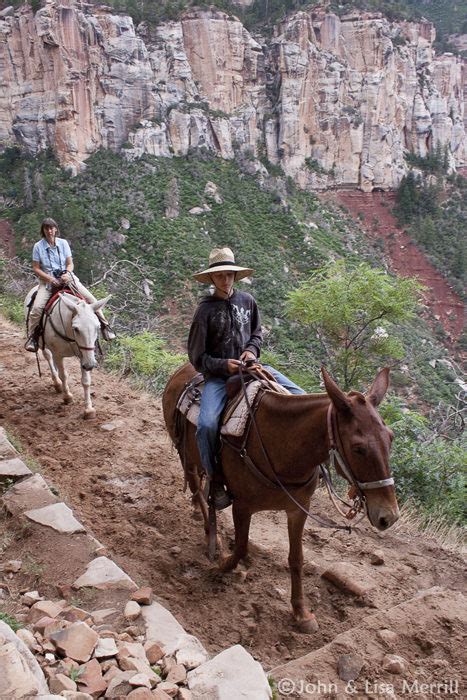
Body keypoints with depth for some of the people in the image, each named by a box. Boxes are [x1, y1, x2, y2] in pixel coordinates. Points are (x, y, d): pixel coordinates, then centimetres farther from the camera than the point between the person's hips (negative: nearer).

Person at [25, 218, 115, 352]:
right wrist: (50, 279, -16)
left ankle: (104, 325, 3)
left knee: (90, 299, -12)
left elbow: (70, 263, 5)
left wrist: (67, 274, -17)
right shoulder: (38, 246, -1)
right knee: (37, 308, -22)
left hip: (66, 277, 2)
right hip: (47, 279, -2)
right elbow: (36, 268, -2)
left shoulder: (63, 243, 5)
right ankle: (32, 336, -2)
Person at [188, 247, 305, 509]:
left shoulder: (247, 300, 6)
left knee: (299, 396, -9)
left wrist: (252, 349, 0)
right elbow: (197, 356, -4)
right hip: (219, 374, -4)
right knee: (206, 424, -28)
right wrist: (223, 365, -18)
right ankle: (216, 480, -8)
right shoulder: (206, 310, -6)